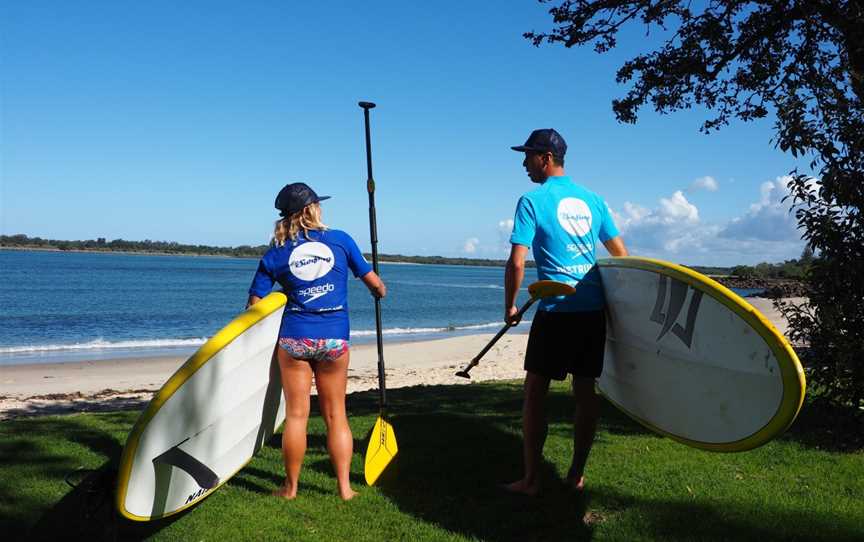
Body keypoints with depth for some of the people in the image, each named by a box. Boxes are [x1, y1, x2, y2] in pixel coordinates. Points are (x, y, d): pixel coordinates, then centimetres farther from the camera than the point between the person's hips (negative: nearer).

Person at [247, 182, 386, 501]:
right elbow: (372, 281, 8)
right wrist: (380, 292, 31)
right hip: (334, 337, 0)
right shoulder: (341, 240, 0)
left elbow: (254, 304, 2)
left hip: (293, 336, 0)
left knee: (296, 414, 7)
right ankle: (344, 487, 12)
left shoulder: (276, 254, 2)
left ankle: (290, 487, 17)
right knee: (336, 414, 10)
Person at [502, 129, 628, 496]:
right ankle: (577, 475, 20)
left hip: (556, 310, -6)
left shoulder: (532, 201, -5)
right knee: (585, 391, 11)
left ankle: (531, 479, 7)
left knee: (535, 391, 4)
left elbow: (516, 263, -11)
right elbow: (622, 255, 15)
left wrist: (510, 306, 1)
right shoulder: (593, 200, 12)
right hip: (595, 309, 6)